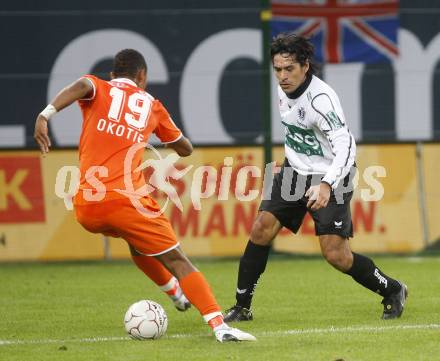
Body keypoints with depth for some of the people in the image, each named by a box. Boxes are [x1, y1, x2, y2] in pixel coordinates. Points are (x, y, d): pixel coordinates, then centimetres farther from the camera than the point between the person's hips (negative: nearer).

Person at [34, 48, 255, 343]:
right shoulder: (151, 104, 17)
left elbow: (80, 86, -13)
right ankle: (219, 326, -12)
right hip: (128, 201, -2)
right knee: (176, 260, 2)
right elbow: (186, 149, 29)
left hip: (86, 207, 3)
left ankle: (175, 292, 45)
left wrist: (45, 115, -27)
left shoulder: (99, 89, 14)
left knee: (137, 242, 34)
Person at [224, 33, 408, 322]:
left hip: (329, 179, -7)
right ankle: (242, 307, 4)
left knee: (336, 255, -11)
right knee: (262, 229, -6)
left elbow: (345, 145, -35)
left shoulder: (320, 98, -26)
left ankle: (393, 292, 12)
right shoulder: (284, 89, 0)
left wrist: (327, 185, -47)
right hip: (295, 172, 7)